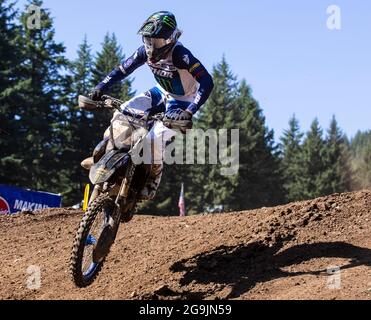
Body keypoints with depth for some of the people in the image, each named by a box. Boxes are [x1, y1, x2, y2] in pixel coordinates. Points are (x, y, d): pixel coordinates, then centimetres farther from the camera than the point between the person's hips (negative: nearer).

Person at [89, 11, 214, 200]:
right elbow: (123, 69, -5)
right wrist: (100, 88, -18)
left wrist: (189, 112, -48)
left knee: (157, 137, -28)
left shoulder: (181, 55, -34)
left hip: (181, 102, -7)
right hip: (161, 93, 7)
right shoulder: (146, 52, -14)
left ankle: (153, 181, -7)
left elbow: (207, 83, -40)